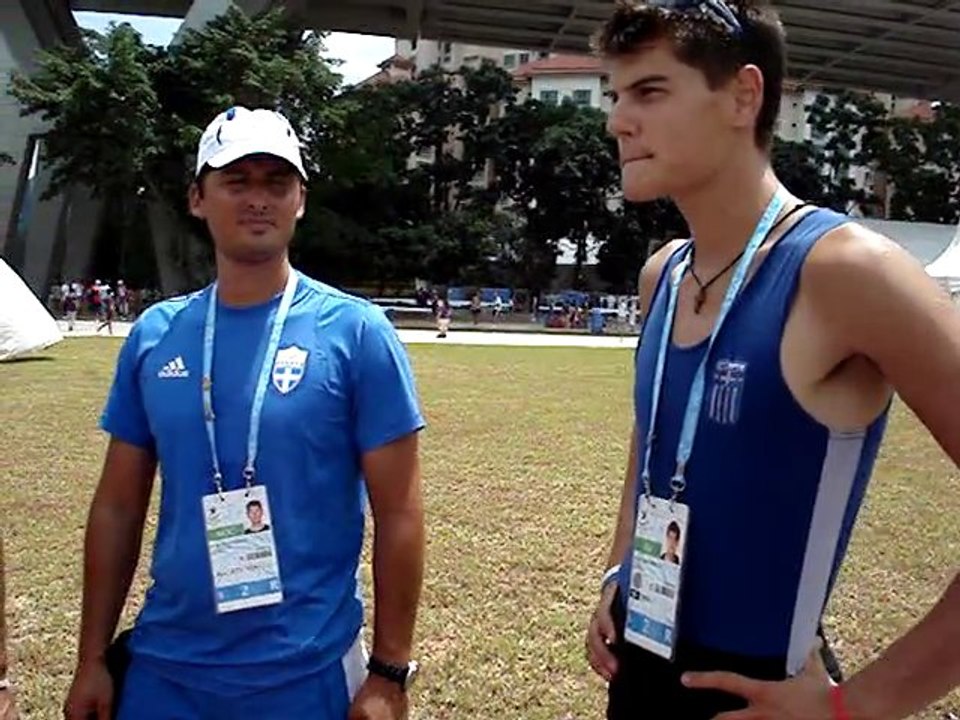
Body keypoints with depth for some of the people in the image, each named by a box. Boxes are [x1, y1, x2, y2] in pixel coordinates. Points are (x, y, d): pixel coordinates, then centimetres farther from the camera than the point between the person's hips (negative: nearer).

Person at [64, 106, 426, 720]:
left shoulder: (355, 331, -10)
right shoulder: (155, 334, 1)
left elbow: (398, 514, -9)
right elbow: (118, 507, 6)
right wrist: (93, 659, 7)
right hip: (162, 668, 4)